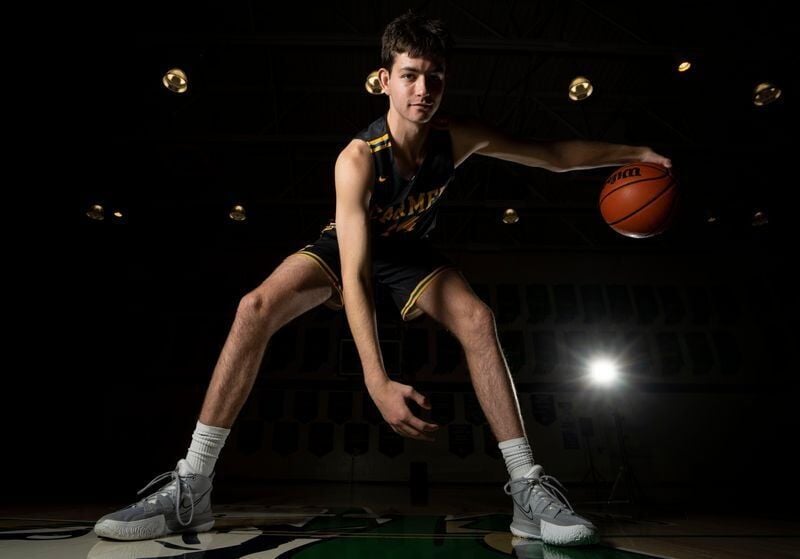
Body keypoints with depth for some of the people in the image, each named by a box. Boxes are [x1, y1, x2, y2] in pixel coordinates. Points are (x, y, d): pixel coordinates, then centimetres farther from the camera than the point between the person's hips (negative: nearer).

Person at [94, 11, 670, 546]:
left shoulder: (461, 137, -20)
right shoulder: (358, 159, -32)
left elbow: (554, 155, -5)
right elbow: (355, 277, -42)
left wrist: (636, 153, -6)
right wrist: (378, 382, -52)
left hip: (411, 250, 3)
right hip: (346, 244, -2)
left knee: (478, 318, -25)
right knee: (255, 308, -26)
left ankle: (528, 489, -15)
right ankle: (192, 488, -14)